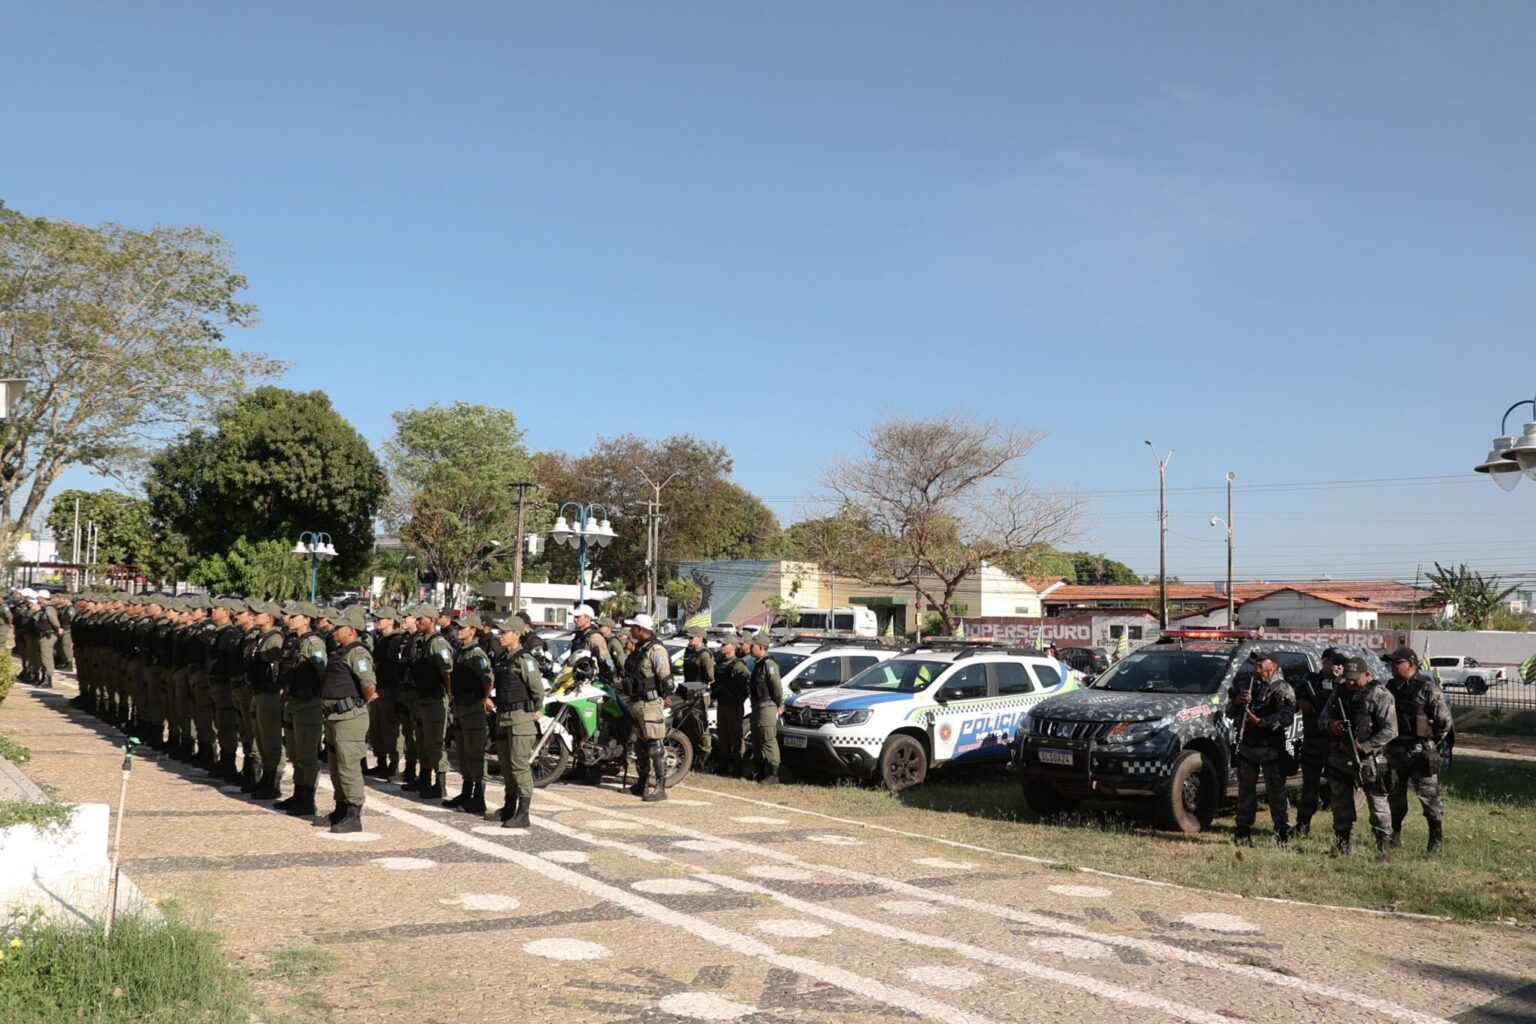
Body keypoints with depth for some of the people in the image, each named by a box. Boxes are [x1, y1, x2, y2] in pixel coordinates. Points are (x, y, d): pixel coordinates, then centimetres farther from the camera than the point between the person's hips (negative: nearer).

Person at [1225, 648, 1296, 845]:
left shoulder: (1282, 689, -4)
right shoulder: (1247, 686, 17)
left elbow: (1286, 716, -20)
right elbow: (1229, 713, 15)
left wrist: (1260, 722, -27)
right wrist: (1237, 701, -6)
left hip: (1271, 749, -6)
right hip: (1247, 747, 6)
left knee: (1276, 792, -3)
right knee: (1245, 791, 11)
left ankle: (1283, 832, 4)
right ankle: (1243, 831, 18)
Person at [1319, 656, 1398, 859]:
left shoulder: (1380, 695, -9)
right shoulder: (1339, 692, 10)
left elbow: (1390, 730, -14)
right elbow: (1322, 718, 16)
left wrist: (1363, 747, -18)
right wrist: (1330, 724, -8)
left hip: (1368, 761, -6)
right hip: (1339, 759, 6)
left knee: (1378, 804, -2)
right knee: (1340, 804, 12)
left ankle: (1384, 846, 6)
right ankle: (1341, 845, 23)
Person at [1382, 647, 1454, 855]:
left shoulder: (1427, 688, -10)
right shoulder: (1390, 687, 9)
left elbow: (1444, 721, -8)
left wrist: (1431, 744, -3)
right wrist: (1388, 741, 12)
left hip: (1420, 752, -6)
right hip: (1395, 750, 6)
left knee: (1429, 796, -2)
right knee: (1394, 795, 14)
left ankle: (1437, 839, 6)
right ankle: (1394, 834, 27)